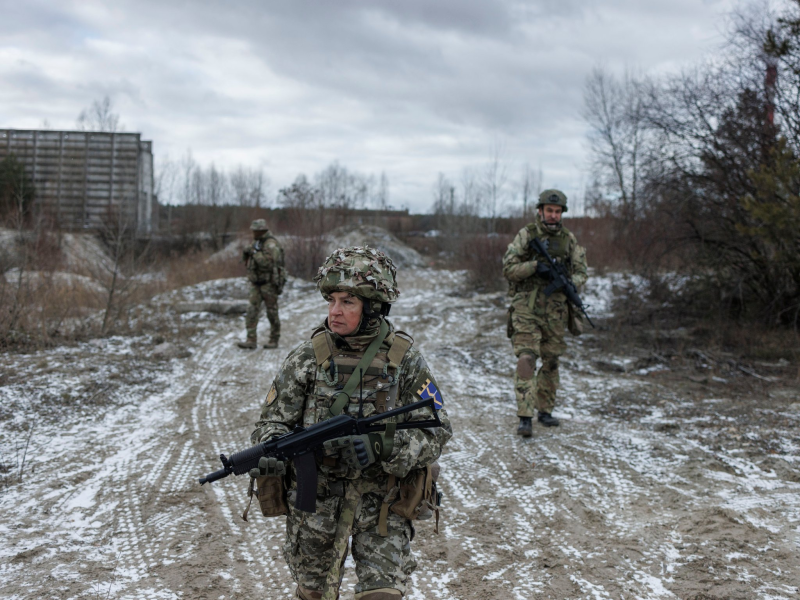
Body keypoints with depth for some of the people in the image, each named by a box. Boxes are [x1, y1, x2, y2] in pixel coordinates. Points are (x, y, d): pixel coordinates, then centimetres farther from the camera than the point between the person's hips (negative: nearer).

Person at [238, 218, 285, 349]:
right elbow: (246, 262, 17)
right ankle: (251, 340, -4)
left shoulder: (271, 245, -14)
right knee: (251, 311, -3)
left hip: (269, 283, -7)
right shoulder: (255, 243, 11)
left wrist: (255, 252, -23)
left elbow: (268, 263, -26)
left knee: (272, 312, 3)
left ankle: (274, 340, 14)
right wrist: (245, 253, -3)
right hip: (256, 283, 7)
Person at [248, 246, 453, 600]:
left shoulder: (404, 359, -7)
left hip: (382, 499, -1)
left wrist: (383, 445, -25)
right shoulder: (307, 357, -4)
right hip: (315, 497, 2)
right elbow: (273, 420, 0)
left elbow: (436, 432, -7)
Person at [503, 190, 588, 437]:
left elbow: (581, 272, 9)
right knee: (526, 360, -13)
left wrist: (569, 282, -13)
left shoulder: (568, 238, 8)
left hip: (555, 311, 4)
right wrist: (535, 266, -20)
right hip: (527, 309, -4)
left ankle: (545, 410, 26)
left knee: (551, 362, 11)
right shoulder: (526, 235, -2)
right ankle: (525, 417, -15)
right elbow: (508, 268, -6)